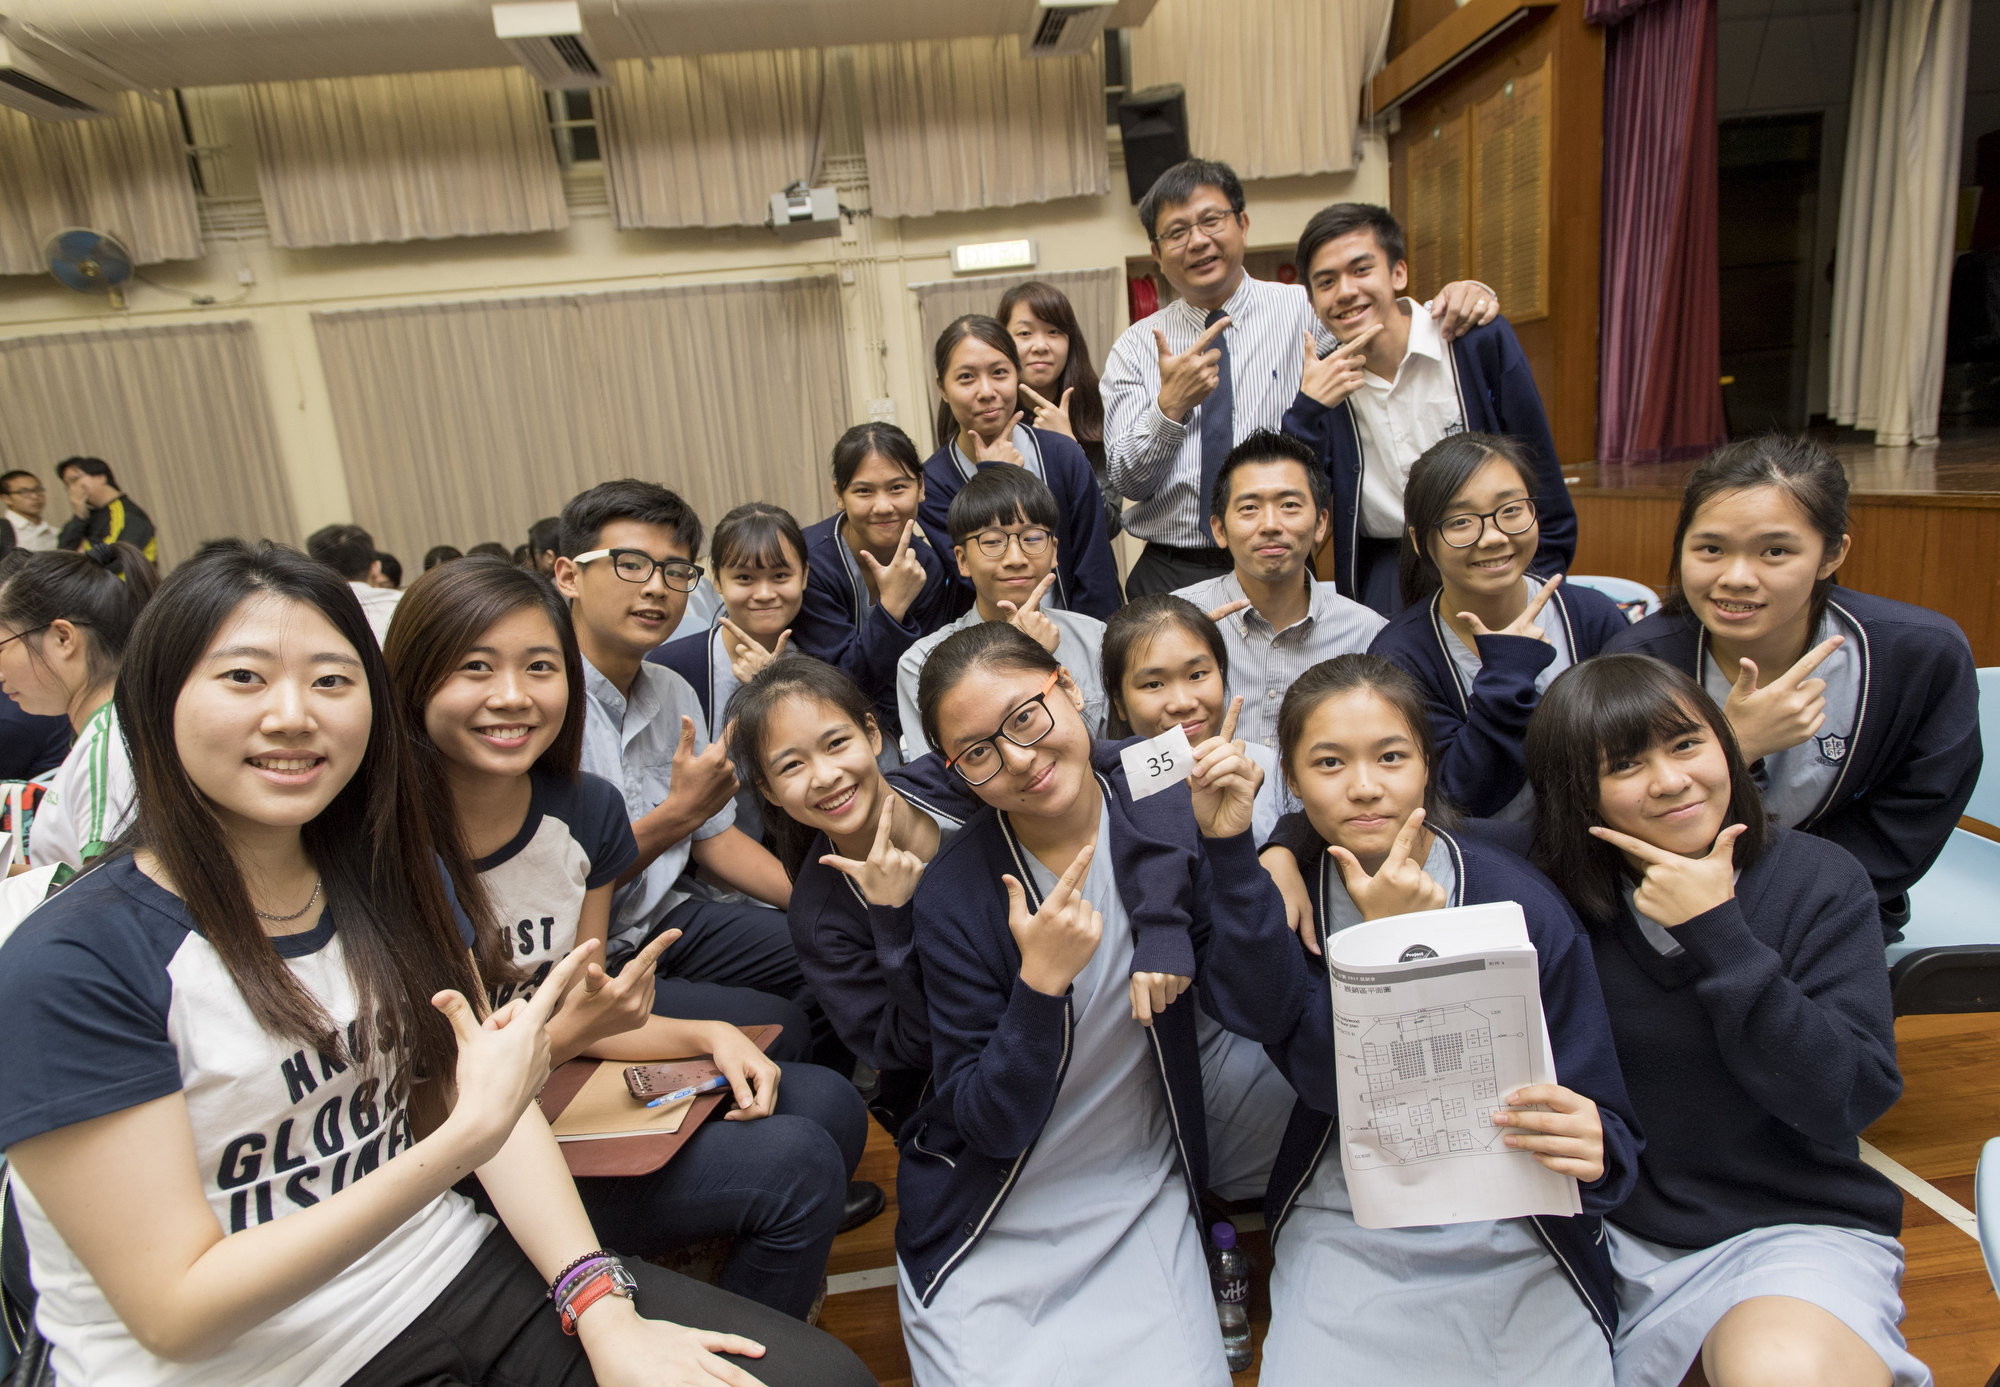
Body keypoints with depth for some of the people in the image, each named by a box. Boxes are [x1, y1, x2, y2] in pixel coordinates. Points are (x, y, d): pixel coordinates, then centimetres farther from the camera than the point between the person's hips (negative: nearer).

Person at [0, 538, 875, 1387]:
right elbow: (177, 1313, -16)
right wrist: (467, 1135, -27)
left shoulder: (389, 875, 2)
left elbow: (487, 1097, 0)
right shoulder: (72, 970, -15)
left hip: (444, 1272, 5)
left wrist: (603, 1308, -13)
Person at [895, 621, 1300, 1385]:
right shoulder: (955, 894, -18)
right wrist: (1042, 981, -31)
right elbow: (991, 1128, -15)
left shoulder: (1170, 814, -12)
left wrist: (1228, 846, -27)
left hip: (1144, 1202, 2)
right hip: (992, 1228, -1)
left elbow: (1261, 1014, -16)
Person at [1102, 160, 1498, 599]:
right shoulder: (1135, 346, 5)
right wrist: (1170, 406, -18)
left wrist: (1465, 297, -14)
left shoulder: (1305, 311, 2)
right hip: (1169, 572, 0)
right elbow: (1127, 482, -1)